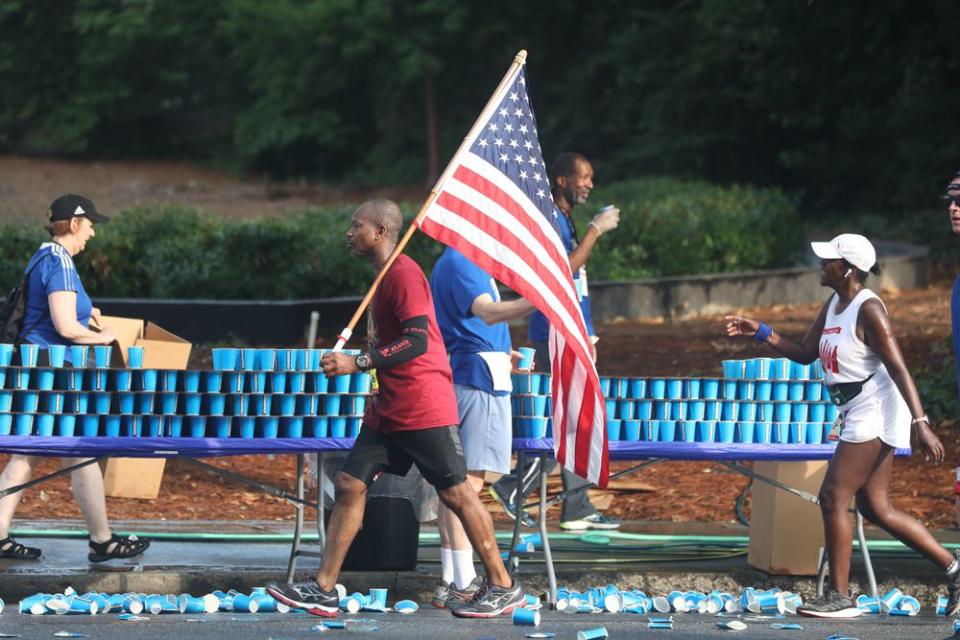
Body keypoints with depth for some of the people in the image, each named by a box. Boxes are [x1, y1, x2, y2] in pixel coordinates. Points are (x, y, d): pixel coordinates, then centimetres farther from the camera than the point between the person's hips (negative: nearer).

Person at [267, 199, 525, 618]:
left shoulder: (404, 273, -14)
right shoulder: (386, 277, 16)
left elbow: (418, 340, -22)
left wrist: (358, 363, -23)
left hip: (423, 408, -10)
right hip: (390, 409, 10)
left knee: (454, 493, -5)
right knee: (349, 484, 3)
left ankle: (503, 587, 4)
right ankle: (324, 590, 1)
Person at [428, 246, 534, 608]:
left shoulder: (450, 263, 19)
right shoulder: (462, 264, -14)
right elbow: (488, 312, -33)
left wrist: (499, 354, 29)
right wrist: (535, 302, -49)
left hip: (459, 376, 11)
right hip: (477, 378, -11)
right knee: (468, 481, -12)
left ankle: (450, 581, 13)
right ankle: (464, 585, -15)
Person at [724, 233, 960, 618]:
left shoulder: (868, 310, -16)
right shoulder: (834, 305, 11)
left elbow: (898, 369, -21)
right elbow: (805, 353, 19)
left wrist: (921, 423, -27)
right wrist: (760, 333, 8)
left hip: (874, 411, -10)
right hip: (856, 414, 10)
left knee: (833, 497, -9)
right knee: (876, 509, 9)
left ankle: (839, 597, -4)